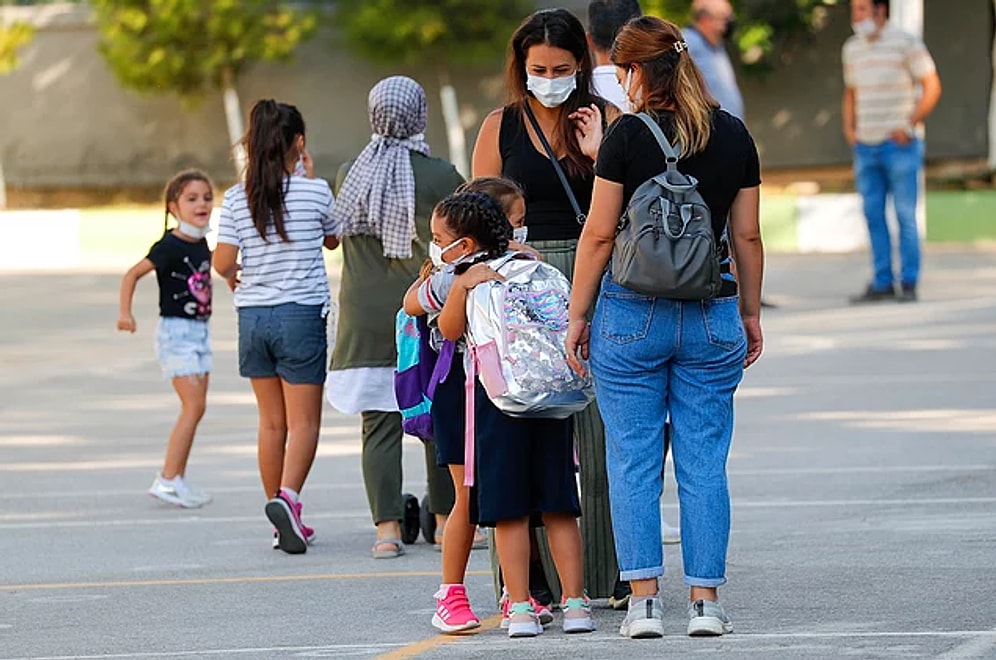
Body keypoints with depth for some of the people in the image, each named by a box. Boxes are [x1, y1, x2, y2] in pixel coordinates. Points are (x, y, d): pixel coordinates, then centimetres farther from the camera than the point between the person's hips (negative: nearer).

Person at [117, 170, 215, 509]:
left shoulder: (201, 244, 7)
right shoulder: (170, 247, -15)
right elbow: (133, 274, -16)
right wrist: (125, 312, -24)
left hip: (199, 331, 8)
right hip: (176, 330, -8)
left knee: (195, 408, 7)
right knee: (193, 405, -14)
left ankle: (177, 479, 13)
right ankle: (167, 480, -10)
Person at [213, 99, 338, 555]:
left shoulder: (237, 198, -1)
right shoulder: (313, 192, -5)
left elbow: (223, 262, -5)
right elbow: (333, 240, 14)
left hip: (253, 315, 3)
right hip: (302, 313, -3)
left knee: (272, 422, 11)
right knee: (304, 421, -1)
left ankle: (284, 524, 14)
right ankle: (288, 497, -25)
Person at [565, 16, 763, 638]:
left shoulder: (629, 134, -8)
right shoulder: (733, 134, 4)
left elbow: (599, 234, -6)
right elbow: (747, 235, 7)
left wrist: (577, 315, 1)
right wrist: (751, 314, 17)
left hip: (632, 312, -3)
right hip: (711, 317, 3)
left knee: (633, 462, 3)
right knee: (704, 464, 6)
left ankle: (644, 601, -1)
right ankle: (706, 602, 4)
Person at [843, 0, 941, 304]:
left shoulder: (906, 43, -5)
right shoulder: (852, 48, 13)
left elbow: (932, 87, -4)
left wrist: (909, 124, -11)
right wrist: (848, 127, 8)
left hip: (899, 144, -5)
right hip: (866, 145, 5)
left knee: (905, 215, -4)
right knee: (873, 215, 4)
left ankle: (908, 284, 0)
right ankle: (881, 282, 8)